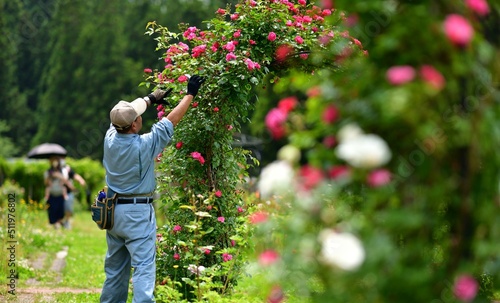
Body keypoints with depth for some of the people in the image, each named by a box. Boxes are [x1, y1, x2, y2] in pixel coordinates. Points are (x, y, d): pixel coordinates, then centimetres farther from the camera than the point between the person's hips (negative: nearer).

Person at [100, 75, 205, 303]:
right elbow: (172, 120, -8)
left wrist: (151, 98, 28)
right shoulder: (144, 145, -19)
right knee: (144, 267, -8)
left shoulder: (110, 138, -4)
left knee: (115, 268, 15)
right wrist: (190, 94, 4)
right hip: (138, 213, -6)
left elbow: (123, 111, 16)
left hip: (112, 212, 6)